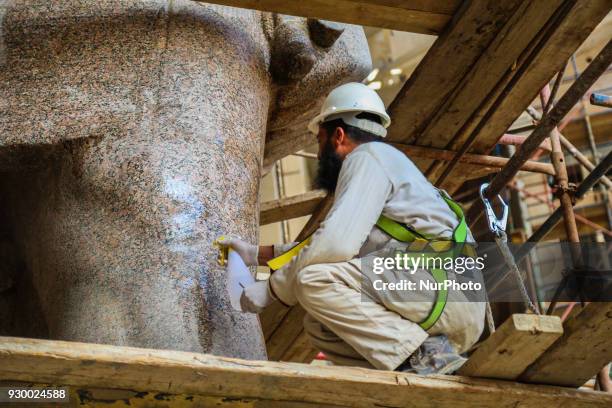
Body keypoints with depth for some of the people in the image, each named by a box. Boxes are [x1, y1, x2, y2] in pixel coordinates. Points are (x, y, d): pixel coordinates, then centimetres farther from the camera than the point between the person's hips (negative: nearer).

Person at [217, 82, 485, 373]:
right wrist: (256, 254, 35)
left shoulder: (368, 156, -3)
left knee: (316, 279, -20)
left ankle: (421, 356, -20)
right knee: (319, 326, 11)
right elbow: (342, 244, 36)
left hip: (447, 288, -10)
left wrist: (271, 288, -6)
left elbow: (335, 244, -17)